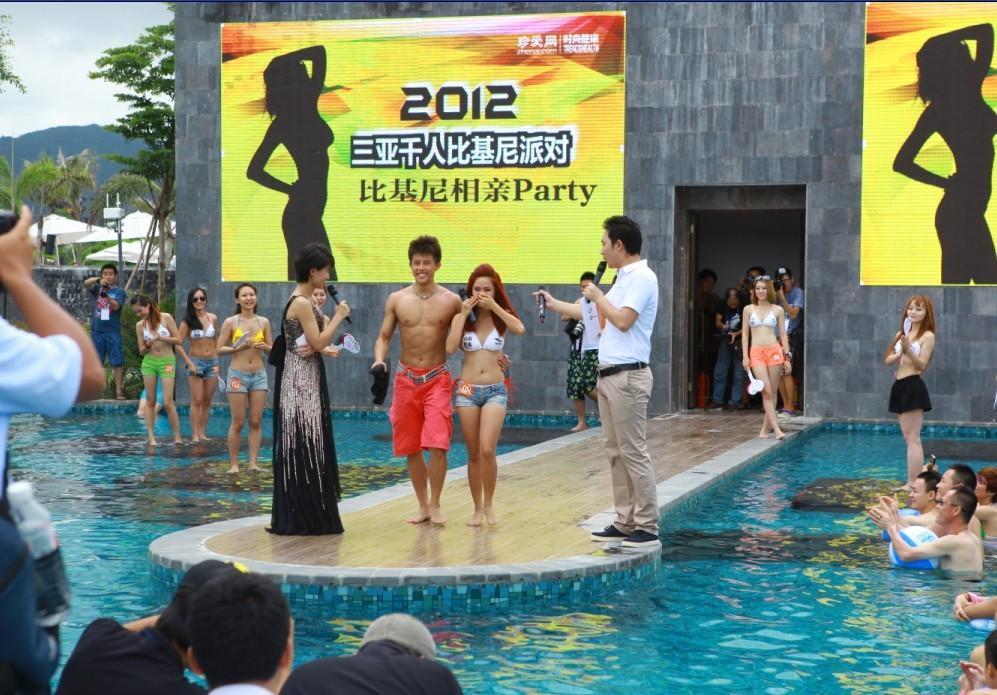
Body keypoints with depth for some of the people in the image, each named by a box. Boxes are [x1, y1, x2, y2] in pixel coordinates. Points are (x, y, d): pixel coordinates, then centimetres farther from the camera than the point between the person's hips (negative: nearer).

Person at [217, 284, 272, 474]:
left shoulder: (264, 322, 5)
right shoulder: (230, 322, -3)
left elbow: (272, 349, 11)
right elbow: (220, 349, -4)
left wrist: (264, 347, -10)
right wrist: (239, 347, -17)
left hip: (259, 375, 3)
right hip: (238, 374, -3)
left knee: (256, 422, 2)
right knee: (238, 422, -1)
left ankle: (253, 462, 6)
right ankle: (234, 464, 6)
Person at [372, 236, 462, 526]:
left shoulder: (451, 301, -2)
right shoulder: (396, 300, 2)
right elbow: (384, 337, 7)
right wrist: (379, 360, -12)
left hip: (437, 379, -2)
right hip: (406, 379, 2)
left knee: (437, 445, -13)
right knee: (411, 448, 8)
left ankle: (435, 505, 3)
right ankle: (423, 506, 21)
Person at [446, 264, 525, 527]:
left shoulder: (501, 317, 2)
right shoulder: (462, 318, 3)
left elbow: (520, 329, -21)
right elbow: (450, 348, -13)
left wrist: (495, 307, -17)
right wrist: (464, 315, -12)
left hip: (495, 391, -1)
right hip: (467, 390, 1)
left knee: (487, 450, -15)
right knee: (473, 454, 6)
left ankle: (489, 503, 4)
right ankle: (478, 508, 17)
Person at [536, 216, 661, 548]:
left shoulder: (642, 278, -12)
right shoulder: (624, 279, 18)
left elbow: (623, 320, -21)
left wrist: (598, 296, -6)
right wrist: (554, 304, 31)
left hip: (627, 376, -10)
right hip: (609, 375, 10)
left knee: (633, 452, -8)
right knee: (616, 452, 11)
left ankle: (647, 527, -5)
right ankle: (624, 522, 16)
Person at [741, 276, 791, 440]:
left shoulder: (778, 310, 7)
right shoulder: (748, 310, 7)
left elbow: (783, 335, 9)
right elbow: (745, 334, 8)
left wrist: (787, 357, 3)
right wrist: (745, 356, 0)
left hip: (774, 351, 1)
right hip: (756, 352, -1)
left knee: (772, 392, 3)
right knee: (766, 391, -9)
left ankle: (766, 427, 13)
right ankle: (777, 429, -13)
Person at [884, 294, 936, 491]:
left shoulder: (928, 336, -7)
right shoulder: (902, 334, 14)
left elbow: (922, 365, -14)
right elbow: (888, 359, 10)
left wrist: (908, 349, -28)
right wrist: (901, 352, -9)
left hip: (913, 387, -8)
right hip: (899, 386, 8)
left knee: (912, 438, -8)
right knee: (909, 438, 10)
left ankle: (913, 484, -9)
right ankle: (915, 481, 15)